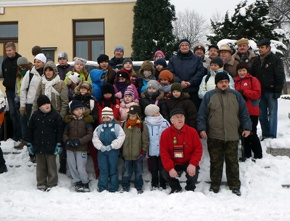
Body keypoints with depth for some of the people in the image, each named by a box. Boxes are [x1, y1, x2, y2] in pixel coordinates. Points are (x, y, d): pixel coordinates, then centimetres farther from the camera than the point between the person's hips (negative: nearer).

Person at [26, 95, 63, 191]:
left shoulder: (55, 116, -4)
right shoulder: (35, 115, 4)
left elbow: (60, 131, -3)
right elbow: (30, 130, 10)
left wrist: (59, 144, -6)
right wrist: (29, 143, 8)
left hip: (50, 146, -3)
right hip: (38, 146, 3)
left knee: (51, 165, 4)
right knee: (40, 165, 12)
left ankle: (51, 183, 16)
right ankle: (41, 183, 24)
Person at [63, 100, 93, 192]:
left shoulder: (86, 120, -2)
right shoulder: (69, 120, 6)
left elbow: (90, 134, -4)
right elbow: (65, 133, 12)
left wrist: (80, 141, -14)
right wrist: (66, 140, -8)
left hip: (81, 148, -3)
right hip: (70, 148, 4)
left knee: (81, 168, -6)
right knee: (72, 166, 9)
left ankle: (85, 183, 15)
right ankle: (78, 182, 25)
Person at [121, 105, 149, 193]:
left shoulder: (142, 125, -3)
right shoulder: (124, 125, 5)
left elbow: (145, 140, 0)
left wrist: (143, 151, -6)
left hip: (138, 155, -2)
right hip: (126, 155, 2)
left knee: (138, 173, 10)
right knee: (126, 173, 9)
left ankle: (139, 187, 25)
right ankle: (125, 187, 24)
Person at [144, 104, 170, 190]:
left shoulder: (164, 123, -1)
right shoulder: (145, 124, -4)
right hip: (152, 150, 0)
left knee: (162, 168, 6)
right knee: (154, 168, 11)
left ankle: (163, 185, 20)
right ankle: (154, 184, 26)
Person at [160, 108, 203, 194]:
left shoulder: (192, 131, -7)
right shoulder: (165, 133, -8)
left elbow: (198, 149, -7)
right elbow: (164, 154, -9)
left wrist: (193, 164, -22)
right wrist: (170, 168, -22)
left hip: (188, 163, -1)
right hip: (173, 163, 1)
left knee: (193, 173, -27)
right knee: (165, 174, -22)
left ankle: (190, 188, 12)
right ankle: (176, 188, 13)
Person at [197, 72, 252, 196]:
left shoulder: (236, 95, 9)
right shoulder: (209, 96, 4)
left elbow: (244, 112, 12)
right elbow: (202, 114, 4)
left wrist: (247, 127, 5)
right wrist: (202, 128, -5)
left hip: (232, 136, 1)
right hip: (214, 136, -1)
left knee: (232, 162, 6)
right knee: (215, 162, 6)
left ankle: (234, 186, 18)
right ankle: (215, 185, 20)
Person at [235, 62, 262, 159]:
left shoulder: (253, 80, 0)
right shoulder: (236, 81, 16)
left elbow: (257, 94, -9)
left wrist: (244, 92, -16)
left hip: (252, 112, -5)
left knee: (251, 134, -5)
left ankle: (258, 155, 6)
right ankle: (247, 154, 17)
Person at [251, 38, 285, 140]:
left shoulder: (276, 60, -1)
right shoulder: (256, 61, 14)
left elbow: (280, 77, -4)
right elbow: (252, 75, 19)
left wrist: (278, 91, -11)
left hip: (271, 92, -5)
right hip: (260, 92, 5)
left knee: (272, 113, -2)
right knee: (262, 114, 7)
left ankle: (272, 135, 3)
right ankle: (265, 134, 15)